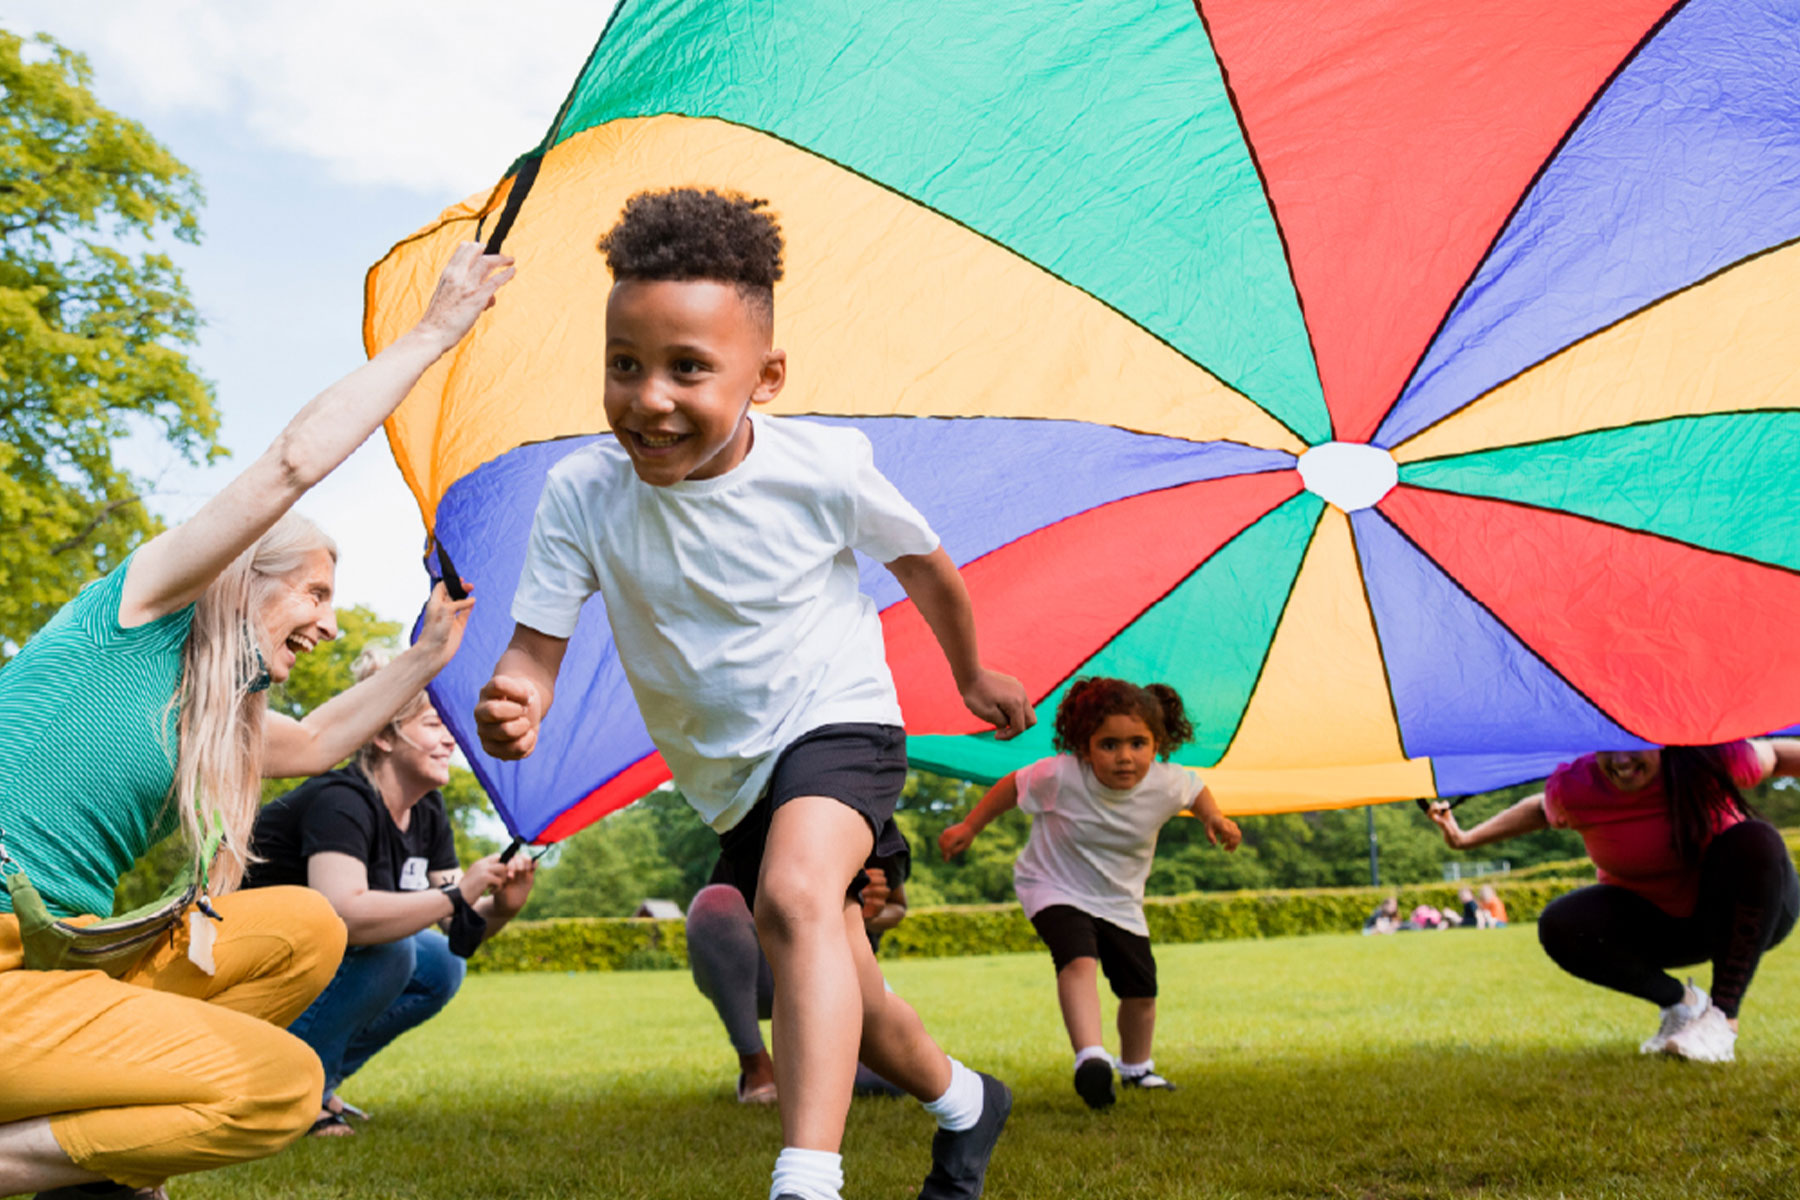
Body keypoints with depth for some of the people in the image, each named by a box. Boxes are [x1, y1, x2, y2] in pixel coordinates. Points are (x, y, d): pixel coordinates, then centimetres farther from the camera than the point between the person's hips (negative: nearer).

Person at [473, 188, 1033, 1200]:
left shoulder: (823, 468, -21)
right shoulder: (583, 493, -18)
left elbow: (924, 566, -2)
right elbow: (537, 645, -17)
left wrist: (974, 675, 14)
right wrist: (515, 701, -41)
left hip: (836, 719, -4)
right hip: (728, 773, 4)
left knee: (795, 896, -36)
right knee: (844, 1003, 15)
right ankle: (965, 1103, 43)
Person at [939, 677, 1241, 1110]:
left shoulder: (1168, 784, -20)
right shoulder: (1059, 777, -30)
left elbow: (1196, 790, 5)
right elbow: (1013, 786, -10)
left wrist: (1215, 819, -14)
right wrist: (969, 827, -2)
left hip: (1120, 900, 4)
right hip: (1055, 887, -4)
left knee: (1140, 990, 12)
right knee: (1079, 961, -32)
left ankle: (1136, 1067, 39)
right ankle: (1090, 1057, -37)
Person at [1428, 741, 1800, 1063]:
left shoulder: (1713, 759, -25)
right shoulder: (1572, 788, -19)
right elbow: (1540, 810, 4)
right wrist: (1467, 838, -3)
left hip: (1749, 914, -1)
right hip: (1656, 924, 2)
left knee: (1754, 842, -33)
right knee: (1559, 928, -24)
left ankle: (1723, 1018, -24)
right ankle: (1681, 1003, -3)